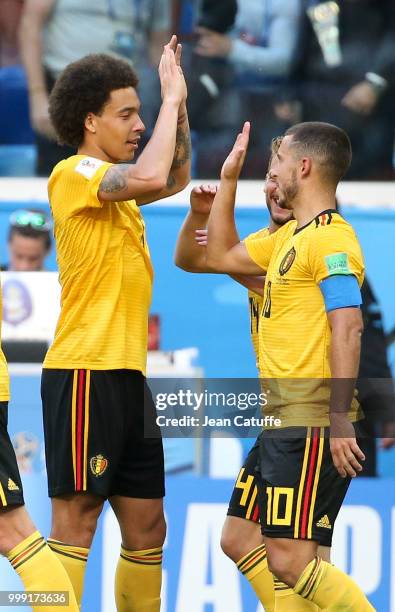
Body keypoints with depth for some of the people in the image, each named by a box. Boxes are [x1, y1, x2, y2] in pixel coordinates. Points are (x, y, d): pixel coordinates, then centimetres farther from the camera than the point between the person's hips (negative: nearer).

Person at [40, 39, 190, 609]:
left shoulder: (111, 185, 18)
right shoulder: (74, 173, -9)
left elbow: (175, 176, 31)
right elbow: (151, 178, -26)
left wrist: (178, 103, 17)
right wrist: (171, 98, -13)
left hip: (128, 375, 9)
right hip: (86, 373, -9)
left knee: (147, 528, 11)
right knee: (75, 522, -11)